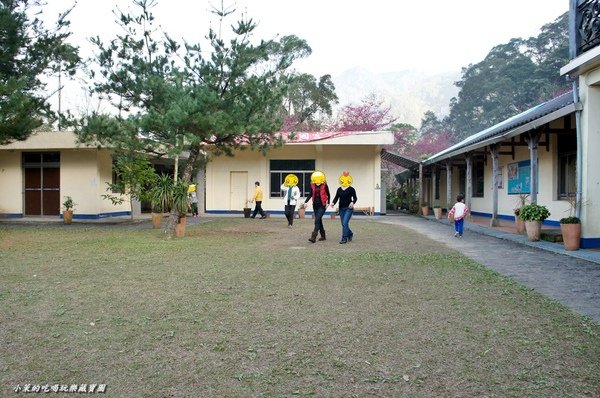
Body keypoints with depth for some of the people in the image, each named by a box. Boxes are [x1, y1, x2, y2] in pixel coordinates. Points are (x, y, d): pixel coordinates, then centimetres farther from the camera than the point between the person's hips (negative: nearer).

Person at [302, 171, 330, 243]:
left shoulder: (324, 185, -6)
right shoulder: (312, 185, 5)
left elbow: (328, 195, 3)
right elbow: (310, 194, 11)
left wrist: (328, 203, -5)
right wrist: (305, 202, 1)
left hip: (322, 205, -5)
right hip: (315, 205, 5)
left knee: (317, 220, -14)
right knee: (319, 220, 12)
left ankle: (313, 237, -18)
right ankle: (323, 236, 26)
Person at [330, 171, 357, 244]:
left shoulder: (351, 189, -4)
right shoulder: (339, 189, 9)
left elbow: (355, 197, -3)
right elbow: (336, 197, 7)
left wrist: (353, 202, -23)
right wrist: (333, 203, -12)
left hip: (348, 208, -5)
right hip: (341, 208, 5)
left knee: (345, 223, -14)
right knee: (343, 224, 12)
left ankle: (344, 238, -9)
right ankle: (350, 234, 37)